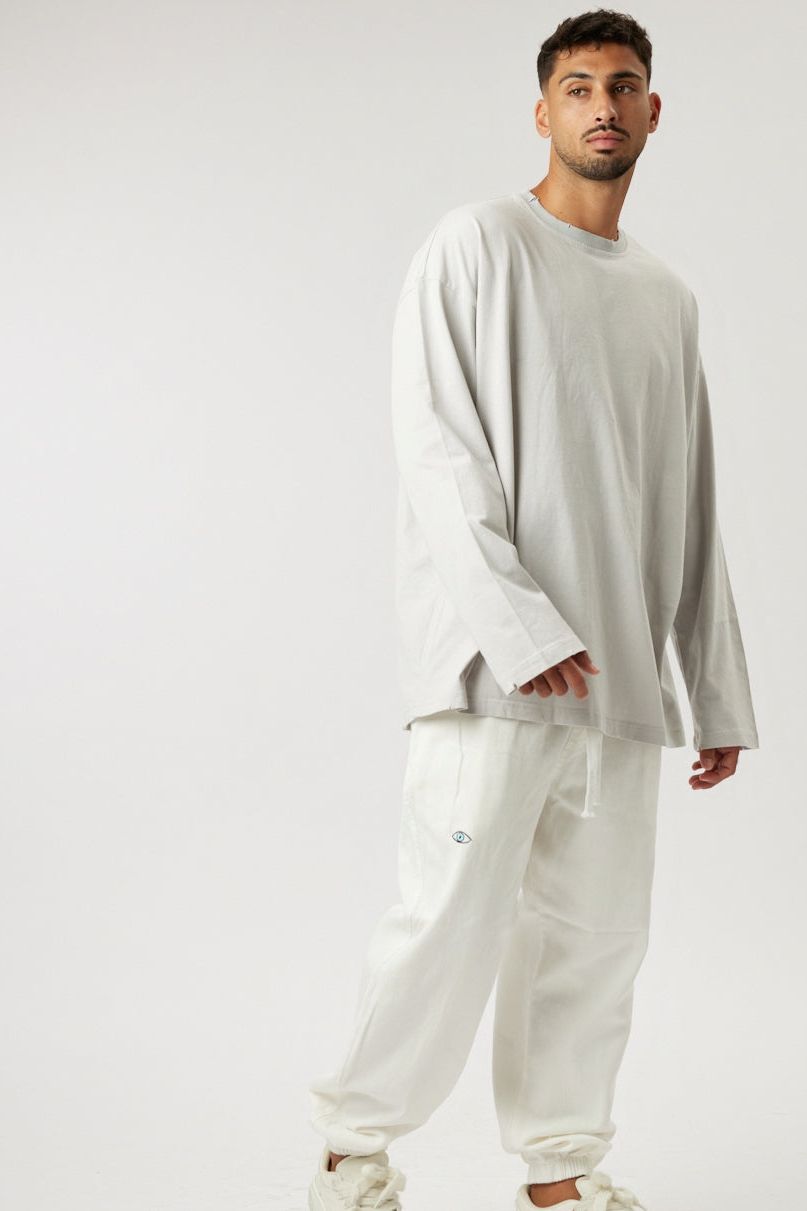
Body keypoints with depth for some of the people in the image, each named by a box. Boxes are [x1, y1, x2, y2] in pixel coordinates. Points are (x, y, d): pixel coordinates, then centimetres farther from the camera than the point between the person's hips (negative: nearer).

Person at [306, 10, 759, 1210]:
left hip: (620, 676, 6)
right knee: (455, 920, -7)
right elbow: (435, 448, -8)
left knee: (596, 933, 7)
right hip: (494, 665, -5)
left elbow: (693, 516, 18)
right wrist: (520, 627, -17)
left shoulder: (669, 297, 18)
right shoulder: (478, 244, 1)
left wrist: (721, 694, 14)